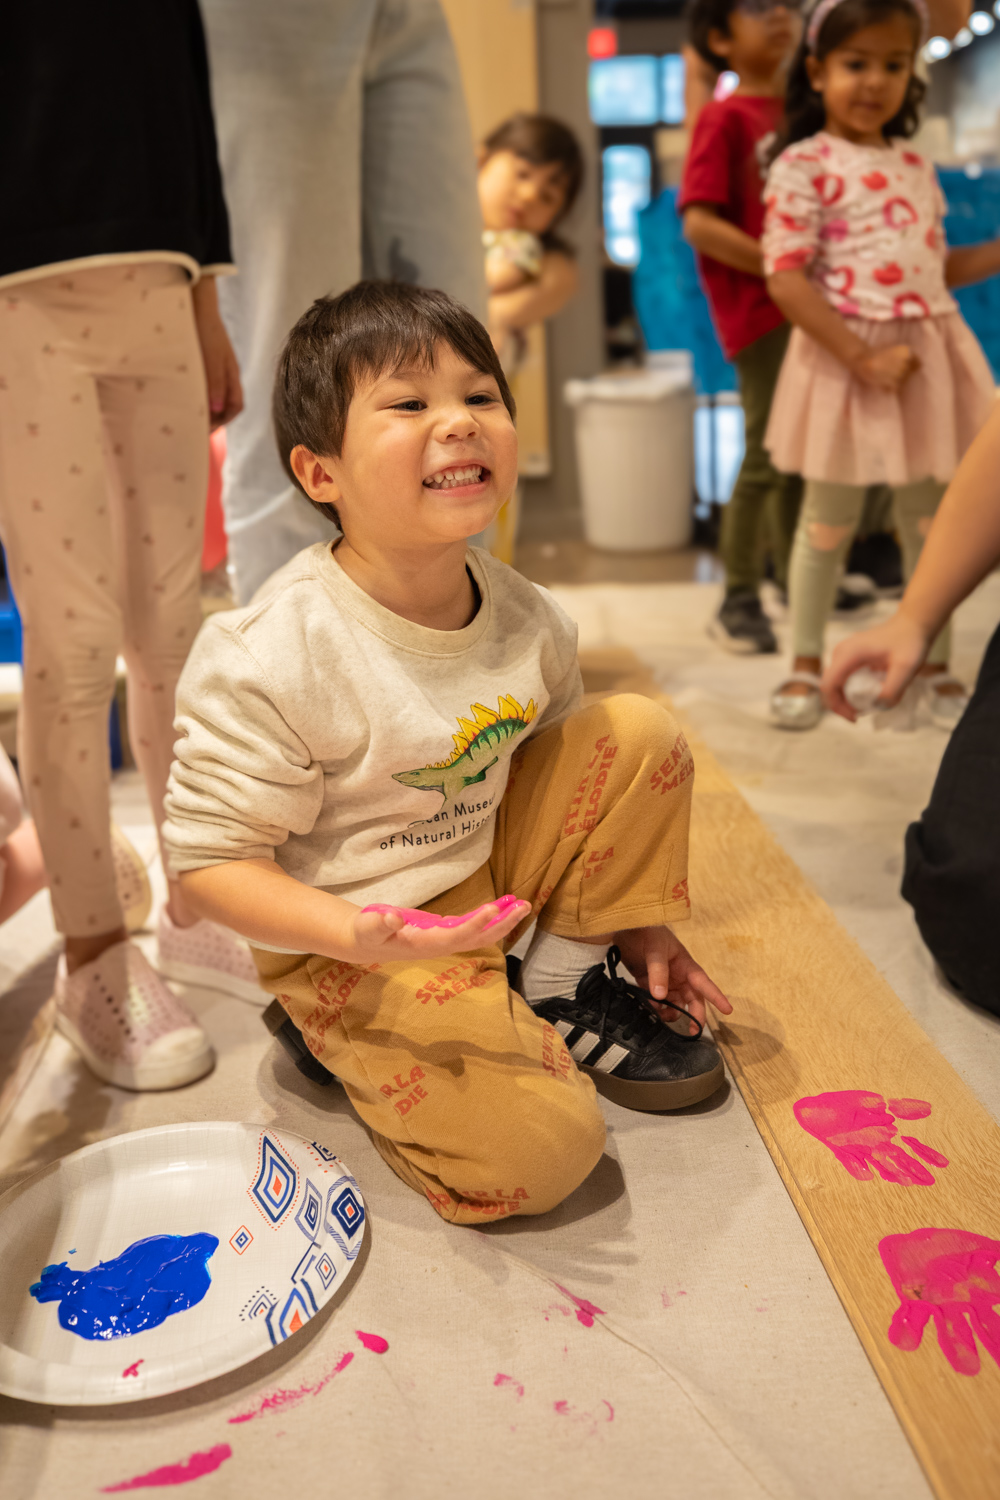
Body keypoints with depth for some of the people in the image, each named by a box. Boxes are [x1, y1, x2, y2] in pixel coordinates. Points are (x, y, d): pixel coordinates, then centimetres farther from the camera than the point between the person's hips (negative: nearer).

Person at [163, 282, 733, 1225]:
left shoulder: (529, 621, -6)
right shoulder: (269, 661, -25)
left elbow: (552, 768, 11)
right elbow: (210, 859, -19)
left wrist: (630, 920, 9)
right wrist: (357, 936, -35)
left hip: (491, 877, 6)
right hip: (352, 941, -6)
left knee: (639, 734, -7)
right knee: (539, 1149, -20)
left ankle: (566, 983, 7)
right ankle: (348, 1040, 9)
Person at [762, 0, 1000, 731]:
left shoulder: (915, 165, 13)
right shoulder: (804, 167, -6)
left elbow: (935, 268, 21)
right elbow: (786, 279, -15)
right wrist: (861, 356, -21)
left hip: (931, 355, 5)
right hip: (846, 356, -5)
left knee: (931, 518, 10)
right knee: (830, 517, 4)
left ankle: (934, 663, 23)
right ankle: (806, 663, 19)